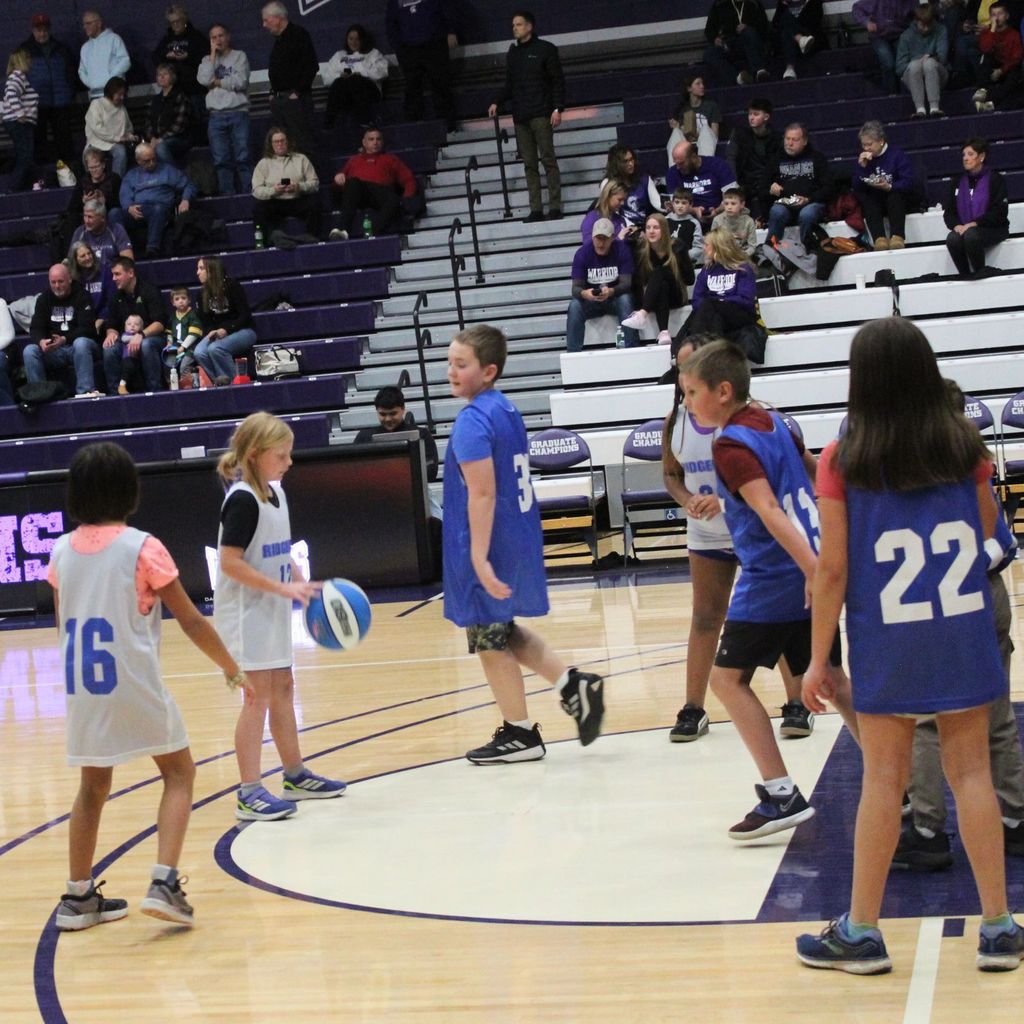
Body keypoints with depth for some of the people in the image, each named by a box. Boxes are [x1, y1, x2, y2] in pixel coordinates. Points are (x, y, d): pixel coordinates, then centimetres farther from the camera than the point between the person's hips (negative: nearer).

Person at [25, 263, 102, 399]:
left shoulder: (82, 296, -3)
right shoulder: (44, 299, 9)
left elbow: (87, 328, -14)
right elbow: (36, 329, 2)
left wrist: (65, 340, -31)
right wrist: (41, 341, -23)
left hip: (80, 346, -3)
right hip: (54, 352, 3)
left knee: (81, 343, -38)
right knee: (29, 351, -22)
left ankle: (85, 391, -41)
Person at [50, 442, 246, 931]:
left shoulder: (62, 551, 4)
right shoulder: (142, 548, -10)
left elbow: (64, 624, 14)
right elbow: (191, 621, -6)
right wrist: (232, 669, 5)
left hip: (81, 689, 5)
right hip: (136, 686, -5)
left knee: (94, 786, 19)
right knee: (179, 773, 11)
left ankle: (79, 897, 21)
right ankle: (164, 883, -4)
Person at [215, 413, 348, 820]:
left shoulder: (275, 492, 9)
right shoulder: (242, 500, -18)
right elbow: (230, 562, -23)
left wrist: (301, 582, 3)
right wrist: (283, 587, -24)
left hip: (272, 611, 9)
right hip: (246, 613, -9)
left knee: (282, 690, 17)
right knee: (258, 696, -8)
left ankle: (295, 775, 29)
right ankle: (250, 793, -4)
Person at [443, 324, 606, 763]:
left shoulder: (473, 420, -18)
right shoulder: (506, 409, 10)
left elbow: (482, 493, -25)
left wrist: (479, 558, -27)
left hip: (490, 545, -9)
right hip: (519, 538, 9)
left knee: (490, 641, 6)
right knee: (502, 632, 23)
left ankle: (519, 734, 16)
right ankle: (572, 682, 15)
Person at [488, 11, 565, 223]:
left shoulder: (545, 49, 0)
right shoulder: (513, 52, 16)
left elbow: (558, 81, -3)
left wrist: (557, 108, -12)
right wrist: (497, 103, 6)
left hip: (541, 113, -5)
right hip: (520, 116, 5)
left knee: (548, 160, -5)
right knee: (529, 164, 3)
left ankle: (555, 207, -5)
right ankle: (536, 209, 3)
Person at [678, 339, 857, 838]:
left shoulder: (730, 445, -15)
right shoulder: (771, 423, 11)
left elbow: (769, 510, -25)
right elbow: (814, 469, 25)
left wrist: (815, 572, -34)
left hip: (773, 581, -9)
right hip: (811, 572, 9)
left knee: (728, 678, 2)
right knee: (832, 680, 16)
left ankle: (782, 796, 0)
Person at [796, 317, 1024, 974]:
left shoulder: (842, 462, -10)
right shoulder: (966, 446, -2)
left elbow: (833, 568, -8)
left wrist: (818, 658, -2)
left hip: (887, 642, -2)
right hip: (965, 632, 2)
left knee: (883, 779, 5)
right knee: (971, 771, 8)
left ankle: (862, 932, 14)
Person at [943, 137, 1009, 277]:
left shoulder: (995, 179, -1)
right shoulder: (957, 182, 14)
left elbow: (999, 212, -10)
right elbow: (948, 211, 10)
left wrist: (975, 223, -20)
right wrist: (956, 225, -13)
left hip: (994, 229, -4)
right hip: (963, 229, 4)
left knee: (971, 235, -36)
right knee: (952, 239, -30)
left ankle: (980, 271, -16)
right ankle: (965, 275, -16)